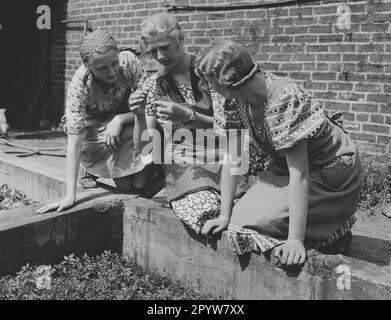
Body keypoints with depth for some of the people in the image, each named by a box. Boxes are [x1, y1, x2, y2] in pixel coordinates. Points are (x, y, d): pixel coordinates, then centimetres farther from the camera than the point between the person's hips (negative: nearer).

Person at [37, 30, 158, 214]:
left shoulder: (128, 62, -28)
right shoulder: (79, 85, -33)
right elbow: (74, 144, -35)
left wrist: (120, 120, -37)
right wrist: (70, 197, -42)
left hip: (122, 121, 3)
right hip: (90, 127, -2)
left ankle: (138, 188, -12)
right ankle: (91, 171, 5)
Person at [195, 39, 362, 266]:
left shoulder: (285, 100, -32)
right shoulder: (235, 101, -9)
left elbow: (299, 175, -32)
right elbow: (231, 159, -4)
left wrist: (295, 240, -32)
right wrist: (225, 215, -6)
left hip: (331, 175, -8)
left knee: (248, 223, -19)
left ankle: (331, 234, 0)